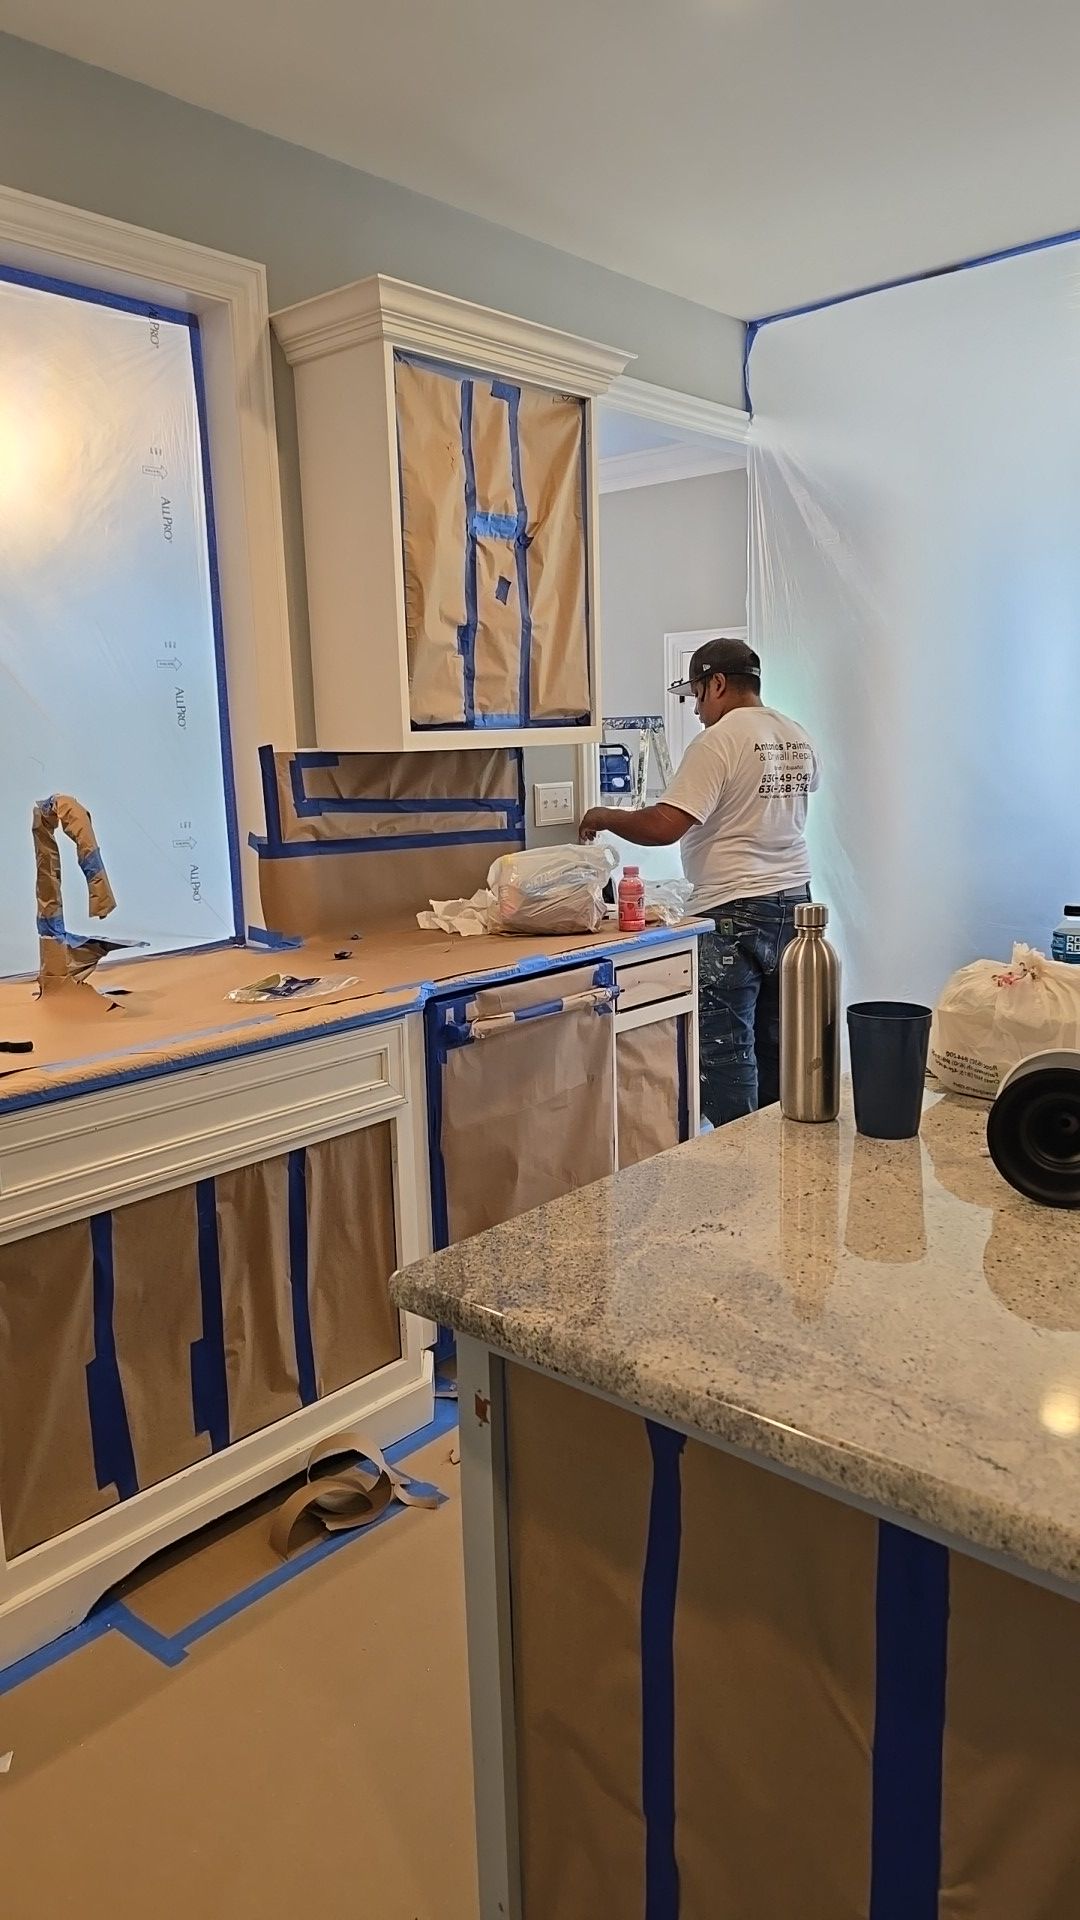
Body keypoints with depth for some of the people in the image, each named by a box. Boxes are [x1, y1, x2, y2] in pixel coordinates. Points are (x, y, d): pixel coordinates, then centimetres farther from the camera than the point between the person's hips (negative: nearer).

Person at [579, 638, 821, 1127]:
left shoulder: (717, 742, -14)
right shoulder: (796, 738, 10)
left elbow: (664, 826, -21)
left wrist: (606, 817, -5)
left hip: (735, 912, -8)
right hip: (793, 901, 9)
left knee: (725, 1049, -1)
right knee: (776, 1043, 14)